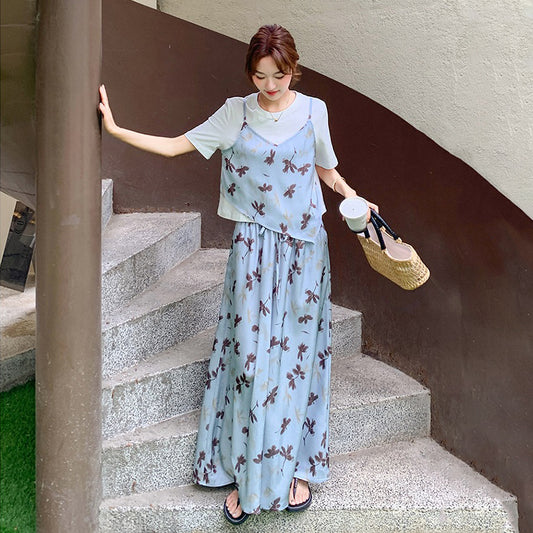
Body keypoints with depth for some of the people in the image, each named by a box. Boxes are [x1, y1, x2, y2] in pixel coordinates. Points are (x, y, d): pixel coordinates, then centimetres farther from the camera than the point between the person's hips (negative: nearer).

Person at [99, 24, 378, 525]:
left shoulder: (312, 111, 3)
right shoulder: (236, 113, 1)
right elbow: (175, 145, 2)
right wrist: (115, 129, -4)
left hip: (303, 244, 1)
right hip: (254, 244, -1)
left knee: (297, 351, 2)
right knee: (251, 352, -5)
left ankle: (294, 467, 15)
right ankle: (245, 474, 6)